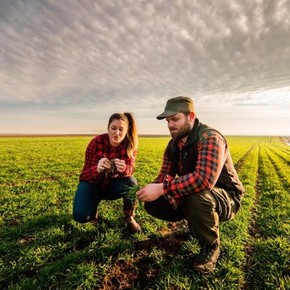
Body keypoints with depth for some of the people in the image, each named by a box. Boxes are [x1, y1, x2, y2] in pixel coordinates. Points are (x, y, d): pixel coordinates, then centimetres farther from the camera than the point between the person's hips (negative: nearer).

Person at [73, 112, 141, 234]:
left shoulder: (130, 145, -16)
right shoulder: (96, 142, -21)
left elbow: (130, 170, -22)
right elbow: (87, 172, -21)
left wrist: (123, 169, -46)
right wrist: (98, 169, -45)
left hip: (113, 184, 1)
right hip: (92, 182, -1)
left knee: (131, 182, -31)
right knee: (81, 216, -23)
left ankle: (129, 218, -5)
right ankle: (93, 205, 14)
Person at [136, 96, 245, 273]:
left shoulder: (210, 138, -27)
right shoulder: (173, 145, -1)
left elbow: (204, 179, -42)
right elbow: (165, 177, -1)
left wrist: (162, 189, -39)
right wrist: (150, 190, -22)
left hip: (226, 199, -7)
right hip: (190, 197, 7)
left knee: (195, 197, -39)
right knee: (152, 204, -8)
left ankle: (211, 246, -7)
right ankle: (195, 223, 16)